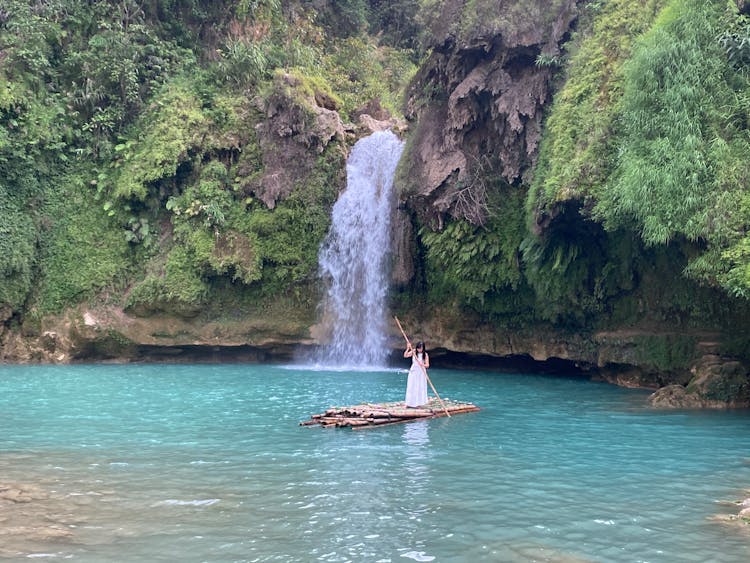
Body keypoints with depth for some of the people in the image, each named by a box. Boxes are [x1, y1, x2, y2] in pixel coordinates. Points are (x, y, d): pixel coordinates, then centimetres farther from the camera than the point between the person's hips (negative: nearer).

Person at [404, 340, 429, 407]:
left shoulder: (425, 355, -6)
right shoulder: (413, 352, -3)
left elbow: (427, 365, -10)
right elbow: (405, 355, -11)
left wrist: (423, 365, -31)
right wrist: (408, 348, -23)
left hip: (421, 372, 0)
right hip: (413, 371, 0)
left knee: (420, 388, 1)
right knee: (412, 387, -1)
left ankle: (418, 403, 8)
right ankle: (410, 403, 2)